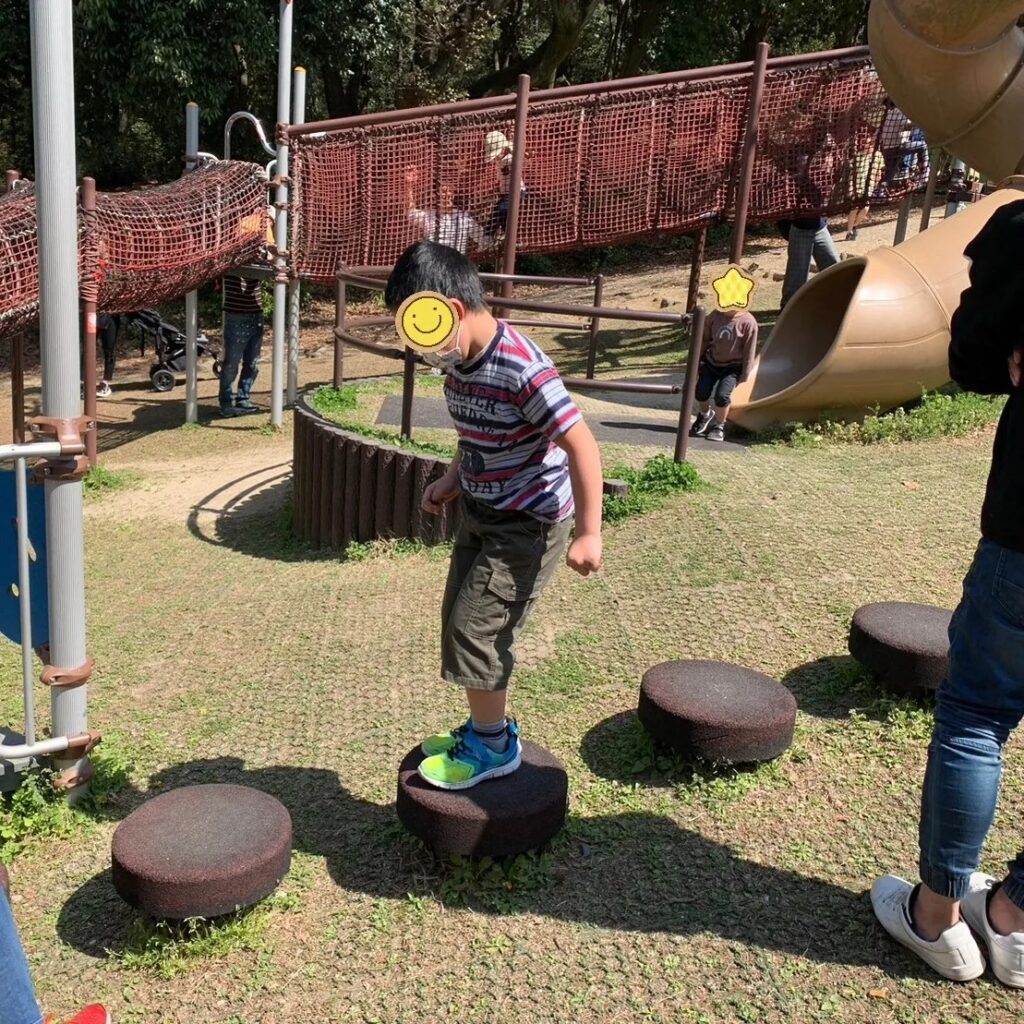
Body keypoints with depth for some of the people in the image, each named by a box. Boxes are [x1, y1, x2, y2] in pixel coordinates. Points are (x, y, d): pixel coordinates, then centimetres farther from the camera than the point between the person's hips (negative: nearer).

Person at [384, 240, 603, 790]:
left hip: (528, 523, -9)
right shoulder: (461, 362, -1)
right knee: (459, 620, 14)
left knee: (475, 626, -6)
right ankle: (488, 725, 32)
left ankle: (492, 745, 14)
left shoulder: (522, 370, -28)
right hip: (481, 513, 9)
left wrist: (588, 533, -26)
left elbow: (582, 446, -26)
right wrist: (451, 481, 8)